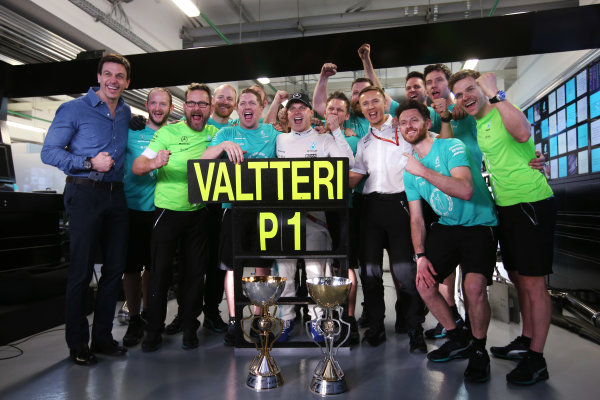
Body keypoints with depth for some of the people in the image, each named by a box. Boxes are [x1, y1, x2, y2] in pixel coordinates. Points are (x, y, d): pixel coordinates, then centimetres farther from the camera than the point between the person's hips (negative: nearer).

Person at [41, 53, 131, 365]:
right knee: (81, 271, -2)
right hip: (85, 193, -6)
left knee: (115, 267, 8)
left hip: (116, 195, 6)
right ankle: (77, 344, 12)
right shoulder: (74, 109, -2)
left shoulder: (126, 113, 15)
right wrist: (90, 163, -17)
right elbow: (49, 152, -6)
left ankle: (102, 337, 22)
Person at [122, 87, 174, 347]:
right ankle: (134, 320, 15)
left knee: (153, 266, 11)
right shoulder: (131, 133, 4)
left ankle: (148, 315, 27)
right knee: (131, 266, 1)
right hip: (132, 208, -1)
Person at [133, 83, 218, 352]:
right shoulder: (167, 132, -2)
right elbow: (136, 167, -8)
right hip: (167, 211, -2)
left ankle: (189, 328, 22)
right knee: (160, 271, 1)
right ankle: (154, 331, 15)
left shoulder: (216, 135, 7)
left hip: (199, 213, 2)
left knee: (195, 271, 8)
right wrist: (154, 163, -29)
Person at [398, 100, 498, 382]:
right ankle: (458, 340, 22)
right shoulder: (409, 168, 6)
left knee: (474, 287, -26)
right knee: (424, 283, -4)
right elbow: (416, 218, 5)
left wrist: (423, 171, -32)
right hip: (445, 226, 6)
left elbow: (466, 190, -30)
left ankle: (479, 351, 2)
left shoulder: (452, 147, -13)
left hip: (479, 225, -6)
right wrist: (420, 255, -7)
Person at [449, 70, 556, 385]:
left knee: (533, 282, -5)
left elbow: (522, 133, -35)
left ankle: (536, 359, 5)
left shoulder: (504, 112, -12)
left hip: (532, 203, -9)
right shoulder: (476, 125, 12)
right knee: (518, 279, 17)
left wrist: (494, 94, -28)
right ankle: (526, 341, 32)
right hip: (505, 207, 9)